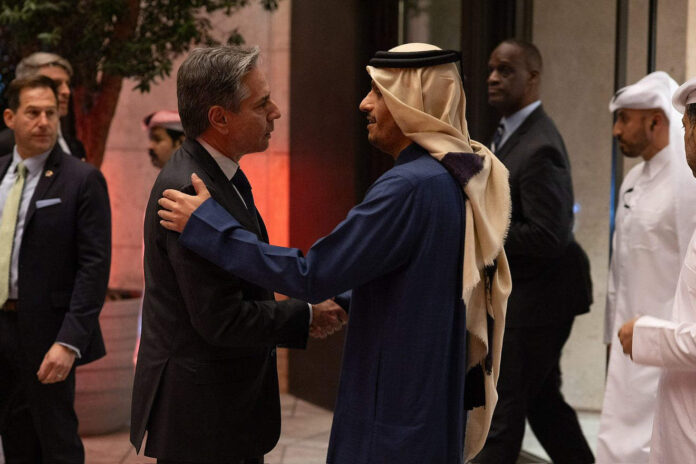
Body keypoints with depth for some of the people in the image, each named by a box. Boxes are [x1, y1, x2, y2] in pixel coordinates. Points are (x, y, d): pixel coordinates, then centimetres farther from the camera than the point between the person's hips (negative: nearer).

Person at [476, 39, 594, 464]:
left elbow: (548, 237, -26)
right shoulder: (510, 132, 9)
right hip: (520, 292, 10)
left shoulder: (538, 148, -22)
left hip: (536, 297, -10)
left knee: (504, 409, -2)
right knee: (543, 400, 17)